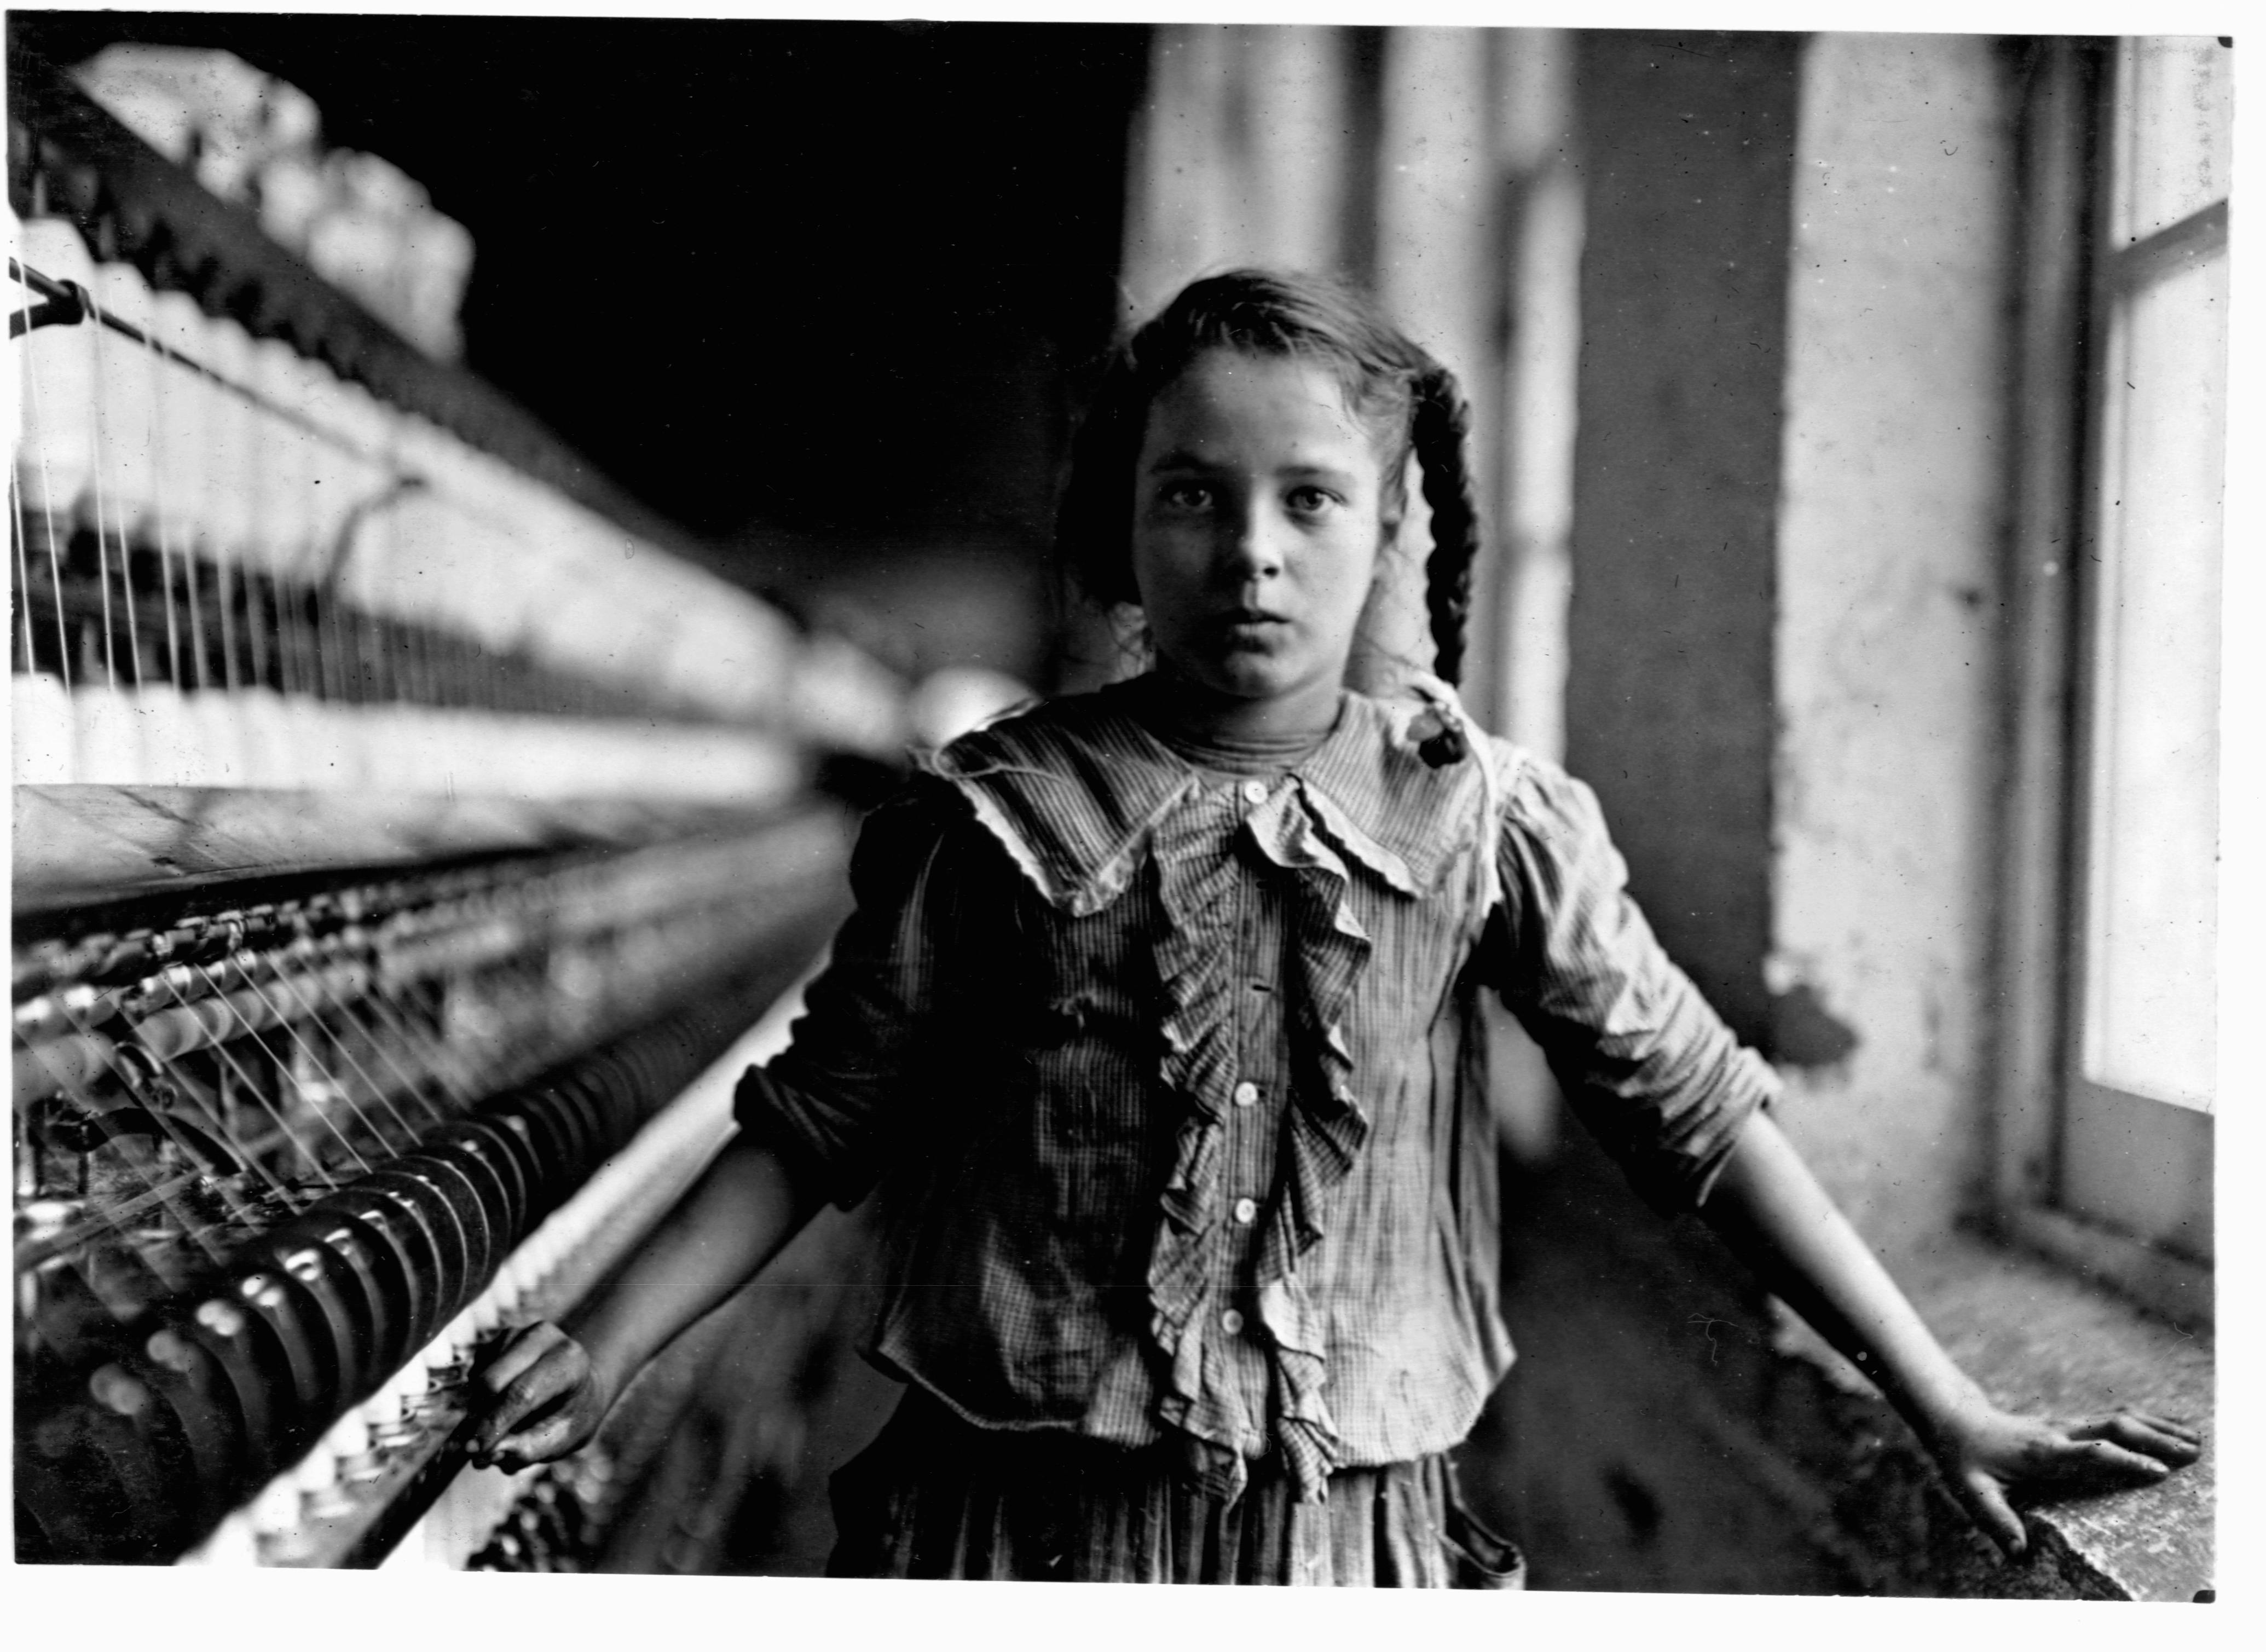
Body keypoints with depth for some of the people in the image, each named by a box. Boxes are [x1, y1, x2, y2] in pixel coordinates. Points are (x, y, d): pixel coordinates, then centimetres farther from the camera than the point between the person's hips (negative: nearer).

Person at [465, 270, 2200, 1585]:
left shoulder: (1484, 817, -4)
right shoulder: (1004, 810, -5)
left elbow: (1697, 1111, -1)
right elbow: (820, 1118, 4)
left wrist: (1948, 1409, -1)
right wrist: (612, 1344, -1)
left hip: (1356, 1534, 1)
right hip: (1023, 1522, 0)